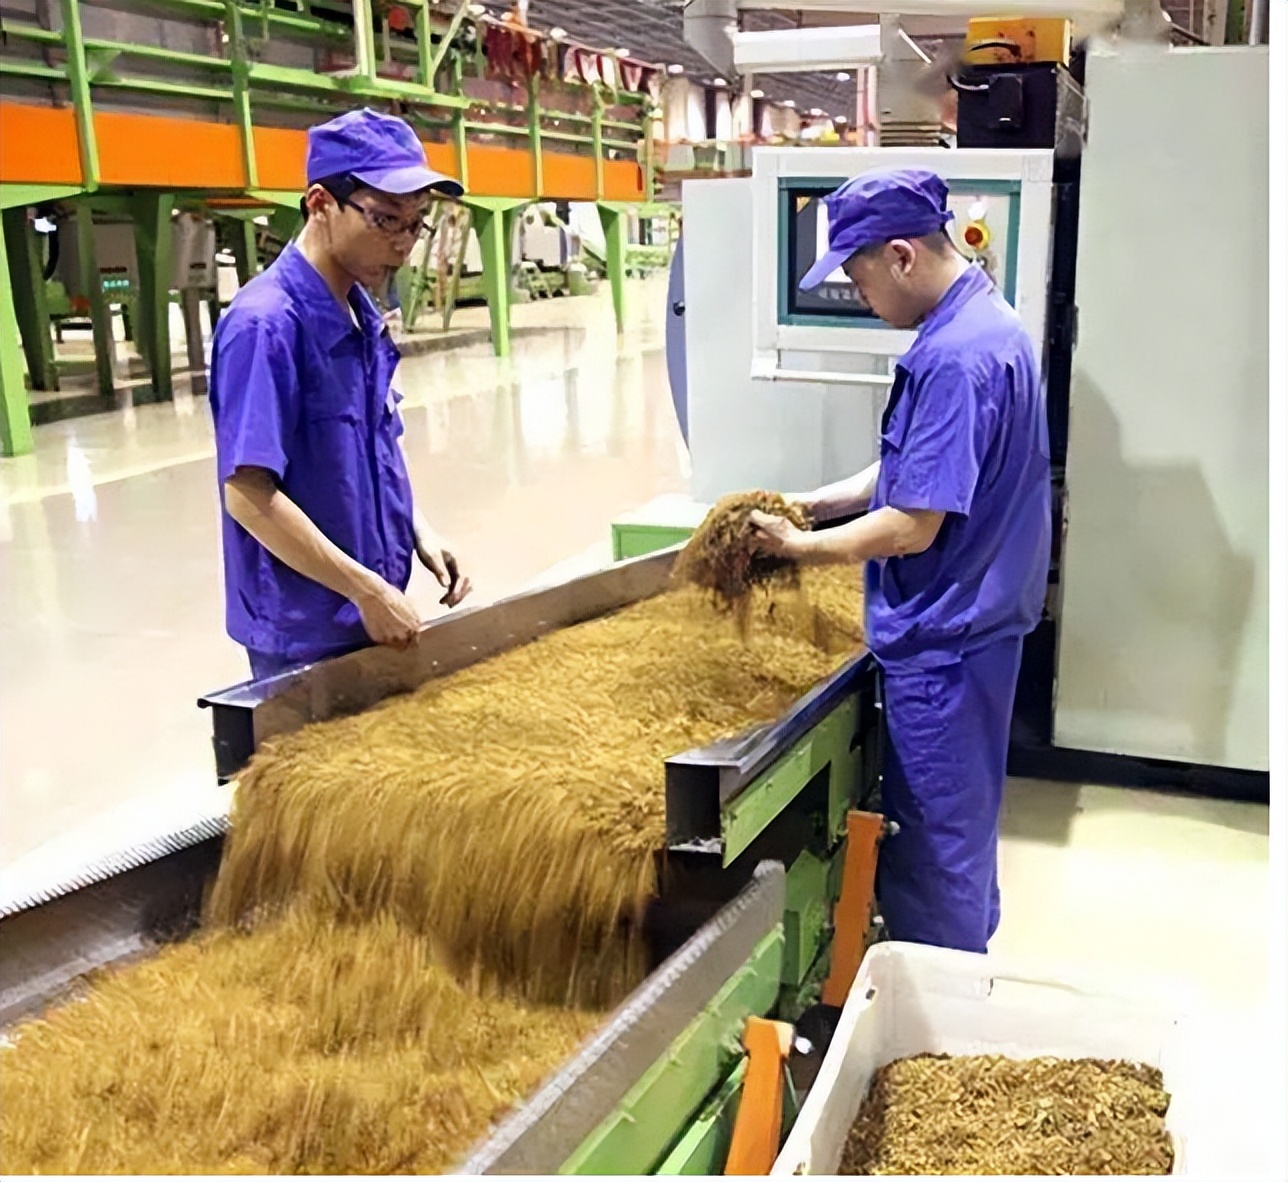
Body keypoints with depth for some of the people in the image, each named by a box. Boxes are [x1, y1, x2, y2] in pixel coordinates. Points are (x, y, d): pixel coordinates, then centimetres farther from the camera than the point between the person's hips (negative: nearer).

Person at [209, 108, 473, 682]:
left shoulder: (362, 317, 6)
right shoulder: (265, 324, -20)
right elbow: (249, 495, -23)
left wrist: (419, 531, 1)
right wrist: (368, 590, -21)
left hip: (376, 621, 8)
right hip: (305, 639, -8)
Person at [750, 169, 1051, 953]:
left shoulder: (954, 358, -25)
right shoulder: (987, 321, 8)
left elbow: (913, 526, -25)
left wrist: (801, 546, -12)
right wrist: (817, 502, 6)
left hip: (945, 636, -10)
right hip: (977, 616, 10)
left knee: (932, 836, 5)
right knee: (962, 811, 24)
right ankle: (963, 961, 42)